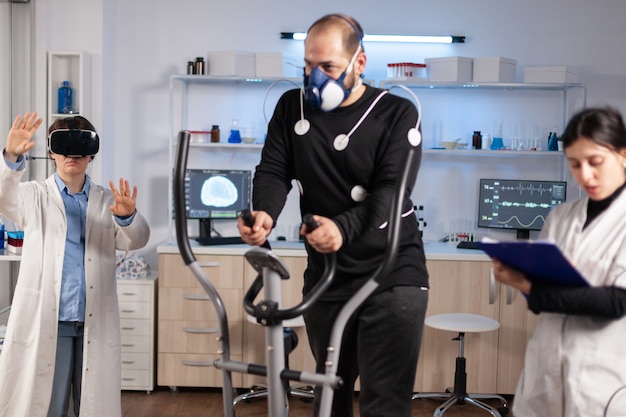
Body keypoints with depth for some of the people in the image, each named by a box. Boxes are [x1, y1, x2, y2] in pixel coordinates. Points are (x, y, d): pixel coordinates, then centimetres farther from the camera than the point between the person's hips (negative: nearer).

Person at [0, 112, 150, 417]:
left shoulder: (107, 201, 11)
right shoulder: (36, 196, 6)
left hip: (95, 323, 2)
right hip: (46, 321, -2)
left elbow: (136, 240, -4)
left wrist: (127, 216, -28)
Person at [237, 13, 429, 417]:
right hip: (325, 276, 5)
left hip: (392, 275, -4)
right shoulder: (292, 108, 5)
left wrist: (343, 227, -39)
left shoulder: (397, 114, -8)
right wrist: (264, 213, -26)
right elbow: (273, 171, -2)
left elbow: (391, 190, -19)